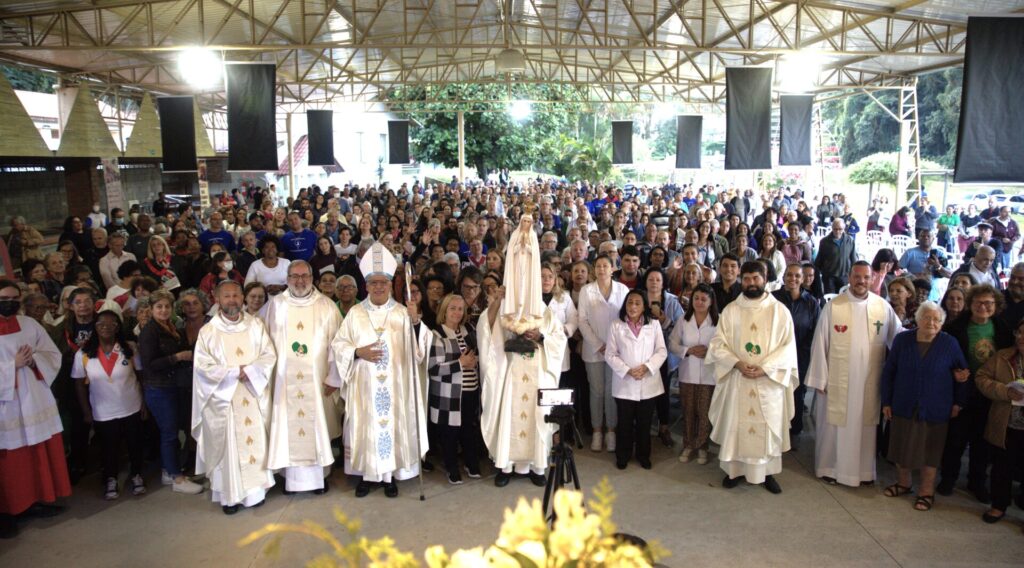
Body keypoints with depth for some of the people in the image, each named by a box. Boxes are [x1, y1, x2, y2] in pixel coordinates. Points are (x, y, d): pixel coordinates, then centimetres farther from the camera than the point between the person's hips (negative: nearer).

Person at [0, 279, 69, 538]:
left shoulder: (30, 325, 5)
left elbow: (54, 356, 7)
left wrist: (34, 360, -10)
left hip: (36, 400, 4)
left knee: (43, 453, 11)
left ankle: (42, 498, 26)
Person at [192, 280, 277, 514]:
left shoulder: (255, 324, 2)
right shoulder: (208, 331, -4)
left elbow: (269, 355, 0)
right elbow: (202, 366, -9)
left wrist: (249, 370, -16)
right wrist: (235, 372, -15)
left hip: (253, 395, 2)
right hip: (223, 397, -2)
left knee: (255, 442, 8)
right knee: (227, 446, 4)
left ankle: (255, 489, 20)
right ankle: (229, 495, 14)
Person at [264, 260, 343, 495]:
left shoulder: (326, 306, 1)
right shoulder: (275, 304, 3)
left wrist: (333, 377, -4)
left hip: (316, 379, 0)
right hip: (284, 379, 1)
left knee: (317, 426, 5)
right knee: (287, 426, 4)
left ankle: (319, 475, 16)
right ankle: (292, 477, 15)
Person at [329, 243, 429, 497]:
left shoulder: (402, 313, 2)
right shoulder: (355, 313, 4)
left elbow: (418, 347, -8)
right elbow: (338, 345, 4)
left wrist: (416, 321, -25)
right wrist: (357, 352, -13)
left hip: (395, 385, 0)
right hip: (364, 386, 0)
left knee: (393, 425, 3)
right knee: (365, 427, 5)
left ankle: (390, 475, 17)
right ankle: (366, 474, 20)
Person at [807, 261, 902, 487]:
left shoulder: (883, 307, -3)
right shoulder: (833, 306, -8)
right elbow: (820, 343, -6)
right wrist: (820, 379, -6)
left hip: (869, 381, 2)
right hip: (838, 380, -2)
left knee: (865, 424, 12)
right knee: (834, 424, 8)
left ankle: (864, 470, 28)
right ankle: (829, 467, 24)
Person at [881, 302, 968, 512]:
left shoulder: (949, 344, -7)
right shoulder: (902, 340, -4)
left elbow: (962, 374, 3)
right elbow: (888, 372, 1)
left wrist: (959, 402, 3)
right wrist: (886, 401, 1)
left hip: (935, 410, -2)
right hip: (904, 407, 2)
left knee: (930, 450, 9)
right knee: (902, 447, 13)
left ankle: (927, 491, 24)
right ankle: (903, 482, 33)